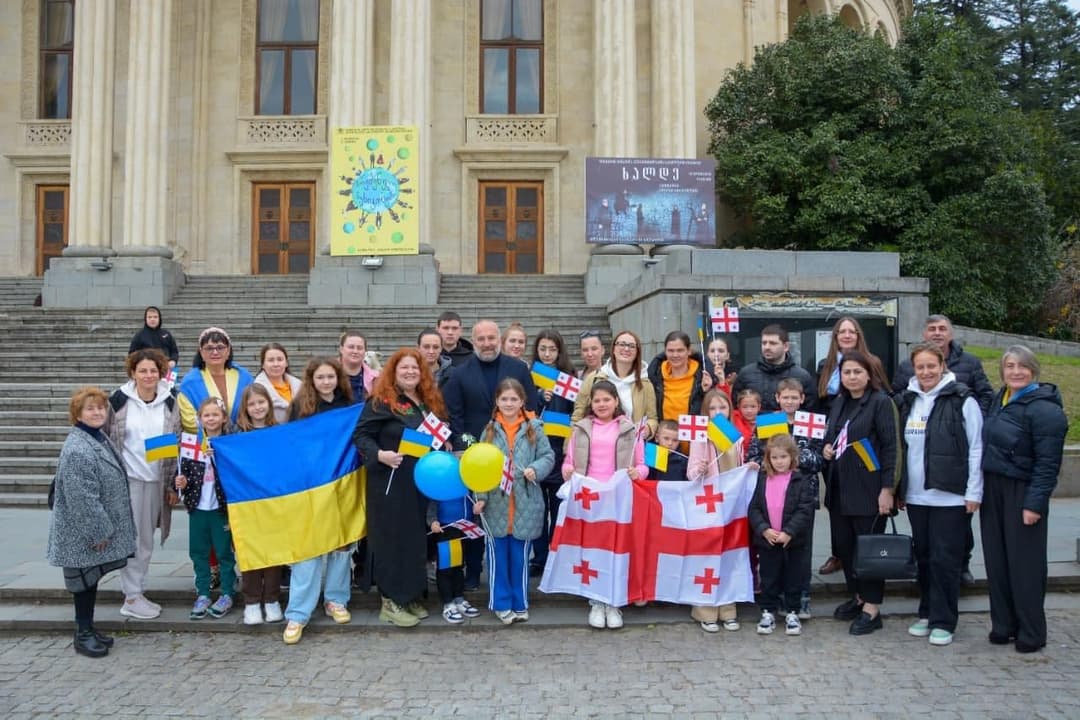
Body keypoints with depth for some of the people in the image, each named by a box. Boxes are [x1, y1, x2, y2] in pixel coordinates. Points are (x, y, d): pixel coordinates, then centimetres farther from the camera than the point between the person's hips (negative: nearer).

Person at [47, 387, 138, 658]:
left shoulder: (100, 439, 9)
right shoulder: (76, 450, -22)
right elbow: (82, 497, -24)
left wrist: (106, 528, 20)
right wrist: (98, 531, -20)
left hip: (99, 527, 9)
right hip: (85, 532, -9)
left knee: (93, 577, 16)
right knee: (85, 578, 2)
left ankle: (88, 629, 26)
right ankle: (83, 635, 14)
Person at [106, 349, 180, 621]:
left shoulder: (170, 403, 2)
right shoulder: (119, 400, -5)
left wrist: (173, 483, 5)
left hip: (156, 480, 3)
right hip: (127, 478, -3)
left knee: (147, 540, 10)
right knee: (132, 538, -1)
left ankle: (138, 591, 22)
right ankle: (131, 597, 8)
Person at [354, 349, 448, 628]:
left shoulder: (430, 402, 12)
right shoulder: (381, 401, -9)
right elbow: (361, 435, -12)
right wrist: (379, 455, -27)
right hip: (390, 483, -7)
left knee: (417, 539, 12)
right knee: (392, 537, -2)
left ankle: (410, 596, 24)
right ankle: (390, 601, 7)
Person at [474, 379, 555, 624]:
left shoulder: (534, 428, 0)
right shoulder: (490, 430, 4)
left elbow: (548, 456, 0)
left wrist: (535, 468, -20)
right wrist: (480, 497, -5)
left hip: (525, 504, -1)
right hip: (496, 503, 1)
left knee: (520, 556, 10)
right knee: (498, 556, 6)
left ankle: (520, 603, 24)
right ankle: (502, 603, 20)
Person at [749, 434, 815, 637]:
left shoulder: (801, 481, -7)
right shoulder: (762, 479, 1)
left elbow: (805, 510, -12)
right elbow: (754, 508, -1)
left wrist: (789, 532, -20)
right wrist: (764, 529, -15)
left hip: (794, 541, -2)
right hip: (767, 540, 2)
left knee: (794, 579, 10)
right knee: (769, 579, 11)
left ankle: (792, 613, 23)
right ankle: (768, 612, 22)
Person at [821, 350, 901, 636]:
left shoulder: (880, 402, -8)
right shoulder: (839, 402, 13)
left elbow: (890, 446, -12)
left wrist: (887, 488, -17)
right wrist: (826, 448, 1)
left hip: (868, 488, -7)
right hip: (839, 487, 7)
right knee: (843, 544, 11)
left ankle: (872, 608, 9)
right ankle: (858, 596, 27)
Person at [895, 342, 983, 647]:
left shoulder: (962, 400, -6)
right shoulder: (908, 401, 10)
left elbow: (976, 449, -7)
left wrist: (974, 493, -10)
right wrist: (899, 489, 11)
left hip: (950, 496, -5)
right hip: (916, 496, 5)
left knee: (945, 559, 0)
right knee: (923, 556, 13)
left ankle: (943, 621, 11)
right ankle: (927, 613, 26)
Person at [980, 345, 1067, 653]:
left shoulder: (1043, 408, -14)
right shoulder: (999, 399, 10)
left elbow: (1048, 462, -16)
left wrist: (1035, 503, -19)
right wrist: (981, 489, 11)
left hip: (1023, 492, -7)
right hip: (993, 489, 7)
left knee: (1025, 564, 1)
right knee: (997, 560, 12)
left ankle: (1031, 633, 13)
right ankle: (1003, 625, 23)